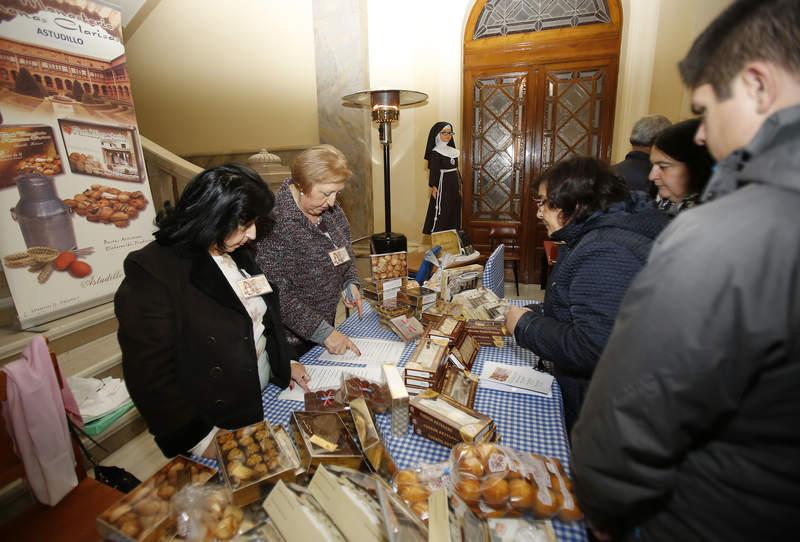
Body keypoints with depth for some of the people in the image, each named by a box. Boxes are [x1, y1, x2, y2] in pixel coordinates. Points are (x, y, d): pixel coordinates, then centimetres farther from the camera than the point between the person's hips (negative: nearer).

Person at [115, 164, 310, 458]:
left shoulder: (237, 253, -2)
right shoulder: (152, 272, -24)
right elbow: (150, 378, -22)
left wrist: (286, 362, 5)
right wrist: (203, 441, -19)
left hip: (266, 398, 7)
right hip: (218, 429, -6)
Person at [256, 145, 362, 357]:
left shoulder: (330, 208, -4)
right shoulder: (277, 222, -26)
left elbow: (344, 251, 12)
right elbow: (277, 295, -26)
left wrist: (350, 282, -6)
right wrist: (324, 332, -27)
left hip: (327, 325, 7)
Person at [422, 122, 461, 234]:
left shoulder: (453, 151, 14)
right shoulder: (435, 153, -7)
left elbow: (456, 169, 18)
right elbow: (433, 171, -12)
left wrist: (459, 185, 15)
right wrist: (433, 186, -20)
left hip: (454, 185, 8)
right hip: (442, 185, -8)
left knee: (454, 212, 9)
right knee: (441, 213, -7)